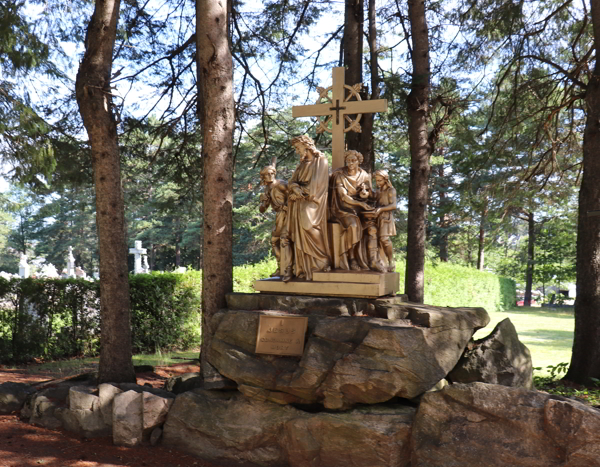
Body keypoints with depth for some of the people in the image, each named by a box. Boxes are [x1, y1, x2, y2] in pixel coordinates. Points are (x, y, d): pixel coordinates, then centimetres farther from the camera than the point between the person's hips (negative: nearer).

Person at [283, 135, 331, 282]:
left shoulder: (321, 161, 2)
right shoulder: (302, 164, 23)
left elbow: (316, 183, -9)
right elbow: (292, 182, 13)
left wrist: (301, 191, -6)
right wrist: (295, 188, -9)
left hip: (312, 202, -6)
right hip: (300, 203, 6)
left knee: (307, 226, -20)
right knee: (298, 233, -5)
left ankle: (321, 263, -9)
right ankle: (301, 268, -8)